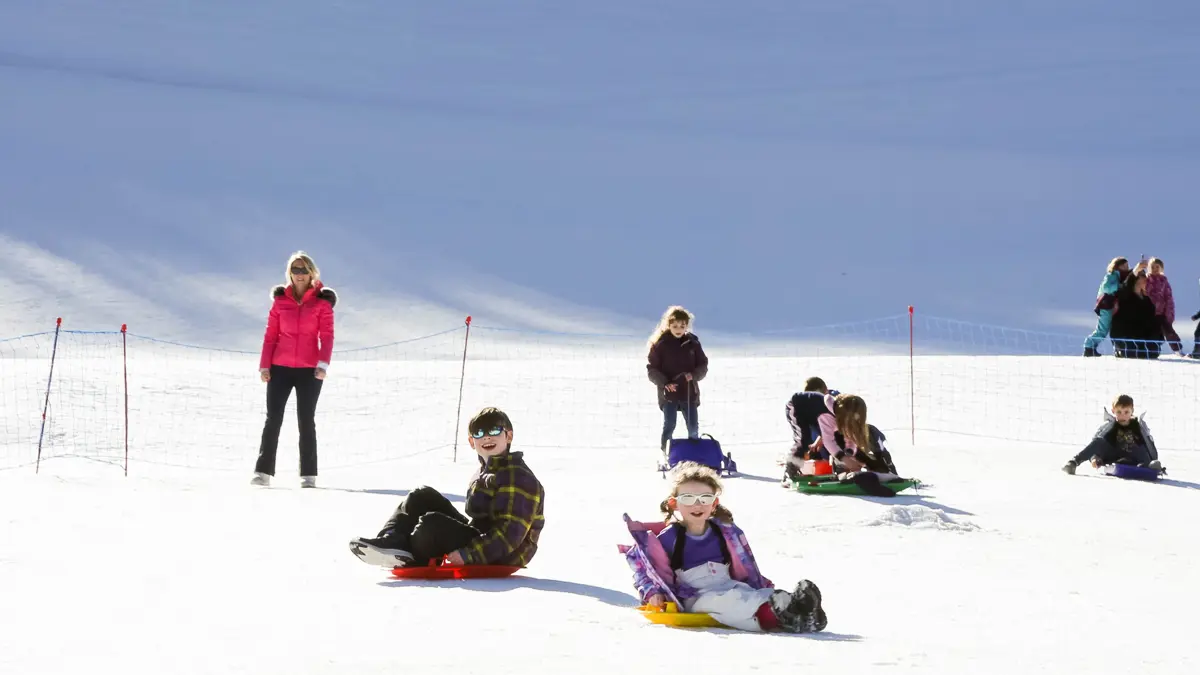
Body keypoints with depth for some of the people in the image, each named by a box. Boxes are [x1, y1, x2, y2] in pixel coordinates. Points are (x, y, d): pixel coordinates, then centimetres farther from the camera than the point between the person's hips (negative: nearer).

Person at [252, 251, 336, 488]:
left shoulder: (322, 301, 1)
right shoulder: (280, 299, 6)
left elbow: (327, 336, -4)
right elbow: (271, 335, 7)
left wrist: (323, 364, -16)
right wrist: (264, 365, 1)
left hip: (309, 370, -1)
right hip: (280, 368, 1)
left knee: (306, 421, 4)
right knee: (273, 419, 0)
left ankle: (308, 474, 7)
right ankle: (263, 471, 0)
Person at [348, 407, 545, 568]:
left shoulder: (519, 478, -15)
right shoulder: (483, 474, 18)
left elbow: (510, 533, -23)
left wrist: (467, 555, -27)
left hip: (499, 559, -10)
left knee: (431, 523, -30)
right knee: (422, 496, 4)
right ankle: (393, 542, -17)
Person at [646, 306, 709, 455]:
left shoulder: (692, 342, 2)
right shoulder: (660, 343, -5)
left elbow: (703, 365, 8)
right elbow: (651, 369, -4)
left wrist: (694, 375, -13)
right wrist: (664, 383, -19)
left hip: (689, 392, 3)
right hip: (668, 393, -2)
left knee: (693, 428, 5)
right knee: (669, 426, -5)